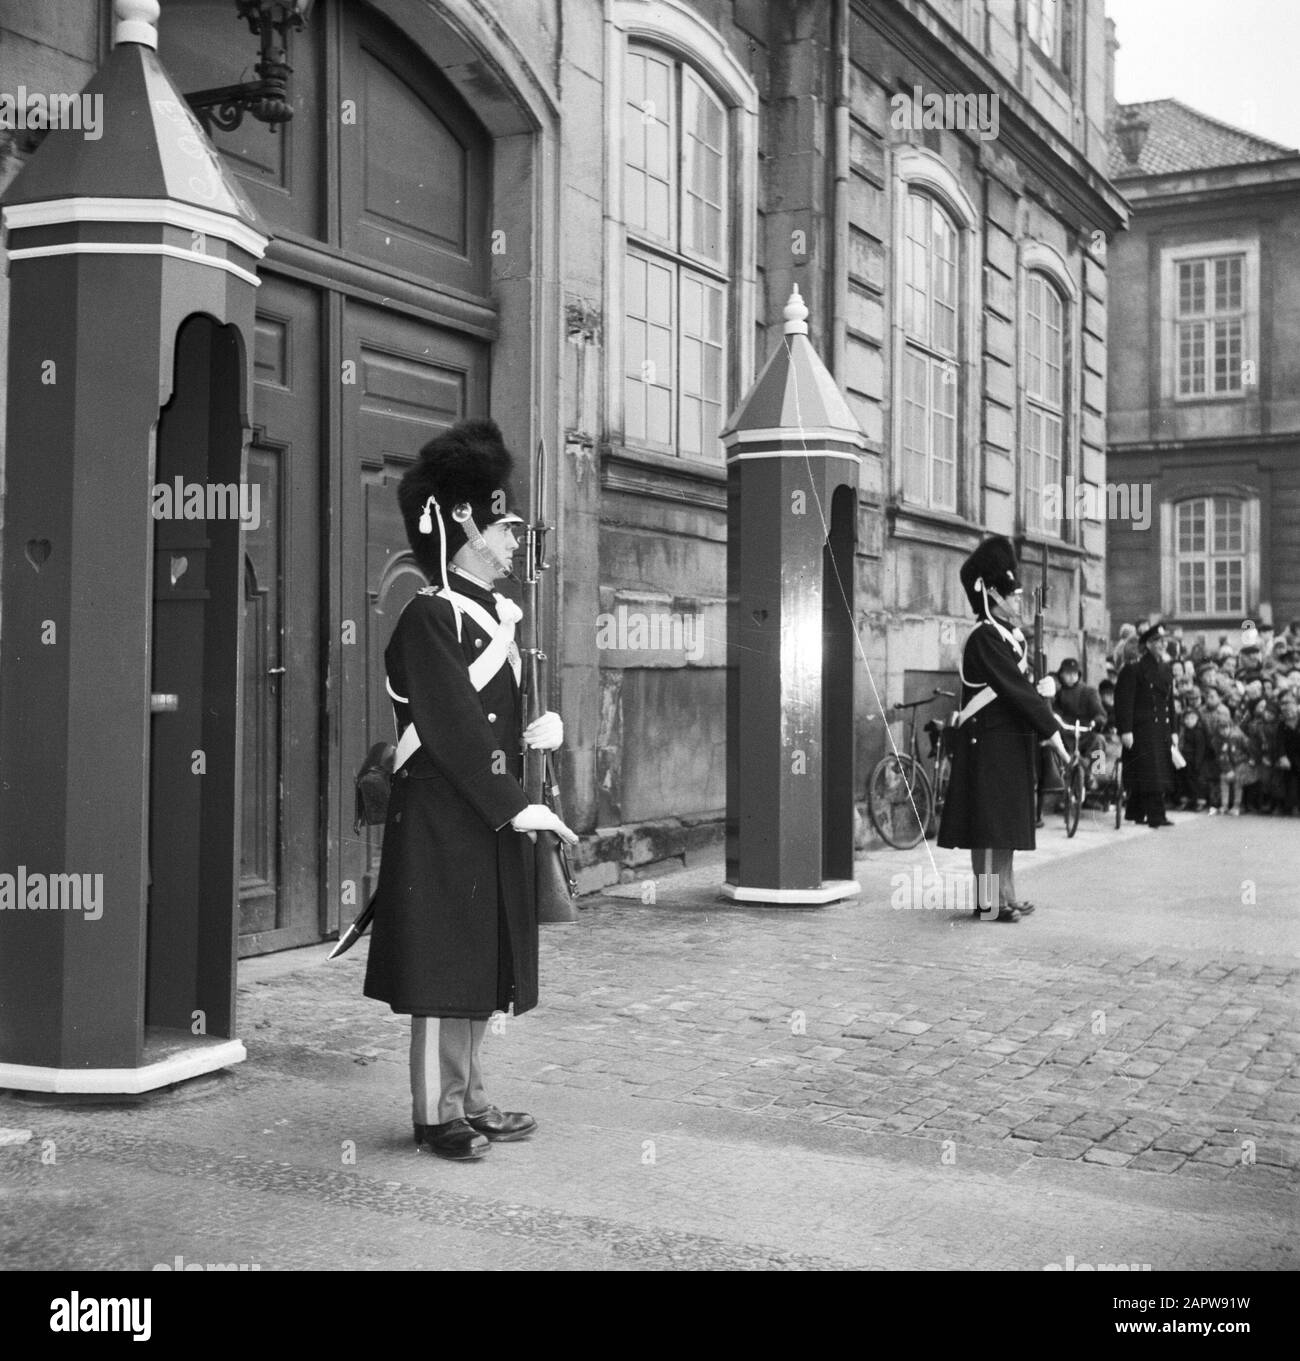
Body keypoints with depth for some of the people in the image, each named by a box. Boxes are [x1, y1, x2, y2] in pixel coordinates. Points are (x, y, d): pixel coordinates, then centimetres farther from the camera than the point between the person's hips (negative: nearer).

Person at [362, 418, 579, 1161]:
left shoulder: (503, 616, 14)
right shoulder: (430, 617, -13)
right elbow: (452, 729, -20)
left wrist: (550, 725, -1)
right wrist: (516, 807, -22)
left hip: (496, 817, 9)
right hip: (441, 823, -8)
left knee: (483, 966, 14)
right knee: (443, 966, 0)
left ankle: (471, 1100, 25)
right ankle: (438, 1111, 11)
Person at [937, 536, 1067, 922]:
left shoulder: (1008, 636, 15)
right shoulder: (985, 638, -16)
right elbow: (1014, 688, -21)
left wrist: (1041, 688, -5)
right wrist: (1050, 730, -20)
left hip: (1010, 742, 10)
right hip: (989, 741, -10)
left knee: (1008, 819, 13)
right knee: (989, 820, -7)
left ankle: (1006, 894, 20)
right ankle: (986, 900, -4)